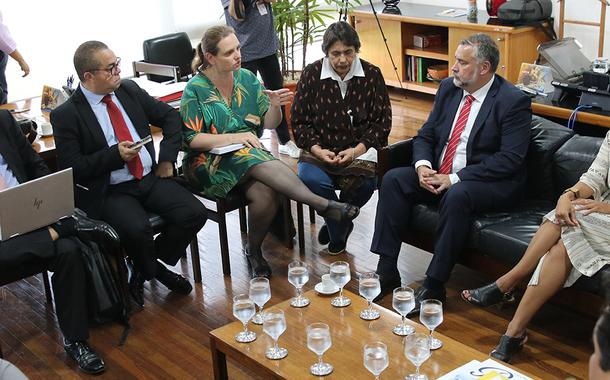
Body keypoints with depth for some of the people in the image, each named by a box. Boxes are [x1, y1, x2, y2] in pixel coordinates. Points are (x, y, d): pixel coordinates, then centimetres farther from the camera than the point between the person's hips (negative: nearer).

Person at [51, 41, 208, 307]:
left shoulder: (129, 90, 8)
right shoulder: (66, 115, -7)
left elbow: (170, 116, 17)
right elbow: (71, 168, -9)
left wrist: (167, 158, 5)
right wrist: (115, 155, -19)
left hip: (152, 178, 5)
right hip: (110, 192, -5)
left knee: (195, 214, -17)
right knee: (137, 229, -34)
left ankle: (147, 267, 8)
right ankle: (153, 270, 3)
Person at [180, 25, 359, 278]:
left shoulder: (247, 78, 8)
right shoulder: (195, 89, -3)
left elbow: (269, 124, 10)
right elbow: (192, 139, -8)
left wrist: (275, 106, -12)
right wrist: (233, 138, -19)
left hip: (252, 153, 4)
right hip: (209, 163, -4)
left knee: (264, 194, -31)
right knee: (258, 161, -36)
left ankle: (254, 252, -9)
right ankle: (322, 204, -39)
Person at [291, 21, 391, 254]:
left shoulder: (371, 75, 1)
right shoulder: (311, 74, 1)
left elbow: (382, 121, 2)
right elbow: (299, 121, 5)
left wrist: (357, 150, -13)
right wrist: (317, 150, -12)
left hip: (360, 149, 0)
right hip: (321, 150, 0)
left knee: (368, 180, -32)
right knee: (309, 179, -32)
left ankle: (336, 224, 3)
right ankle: (341, 228, -1)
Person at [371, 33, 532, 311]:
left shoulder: (513, 101, -13)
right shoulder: (448, 88, 8)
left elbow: (509, 160, -20)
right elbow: (425, 135, 11)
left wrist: (454, 178, -23)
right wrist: (422, 166, -12)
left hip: (491, 182, -7)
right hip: (439, 174, 7)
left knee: (457, 196, -37)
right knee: (393, 179, -13)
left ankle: (434, 286, -27)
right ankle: (387, 271, -14)